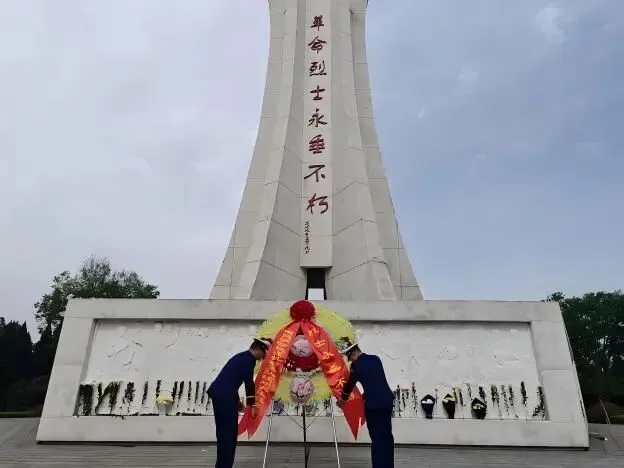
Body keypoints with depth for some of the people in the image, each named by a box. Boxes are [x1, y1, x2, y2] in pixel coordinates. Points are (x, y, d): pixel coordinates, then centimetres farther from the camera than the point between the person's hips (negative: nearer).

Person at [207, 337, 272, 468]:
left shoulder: (242, 356, 20)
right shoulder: (249, 359, -9)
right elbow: (249, 382, -13)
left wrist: (236, 400, 33)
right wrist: (252, 405, -6)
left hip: (218, 393, 10)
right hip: (224, 395, -10)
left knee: (224, 431, 17)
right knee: (228, 432, -3)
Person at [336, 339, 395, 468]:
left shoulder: (357, 365, -11)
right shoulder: (375, 359, 7)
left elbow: (350, 384, 2)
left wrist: (342, 400, 19)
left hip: (374, 404, -7)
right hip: (387, 401, 7)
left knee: (377, 438, 3)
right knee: (387, 436, 16)